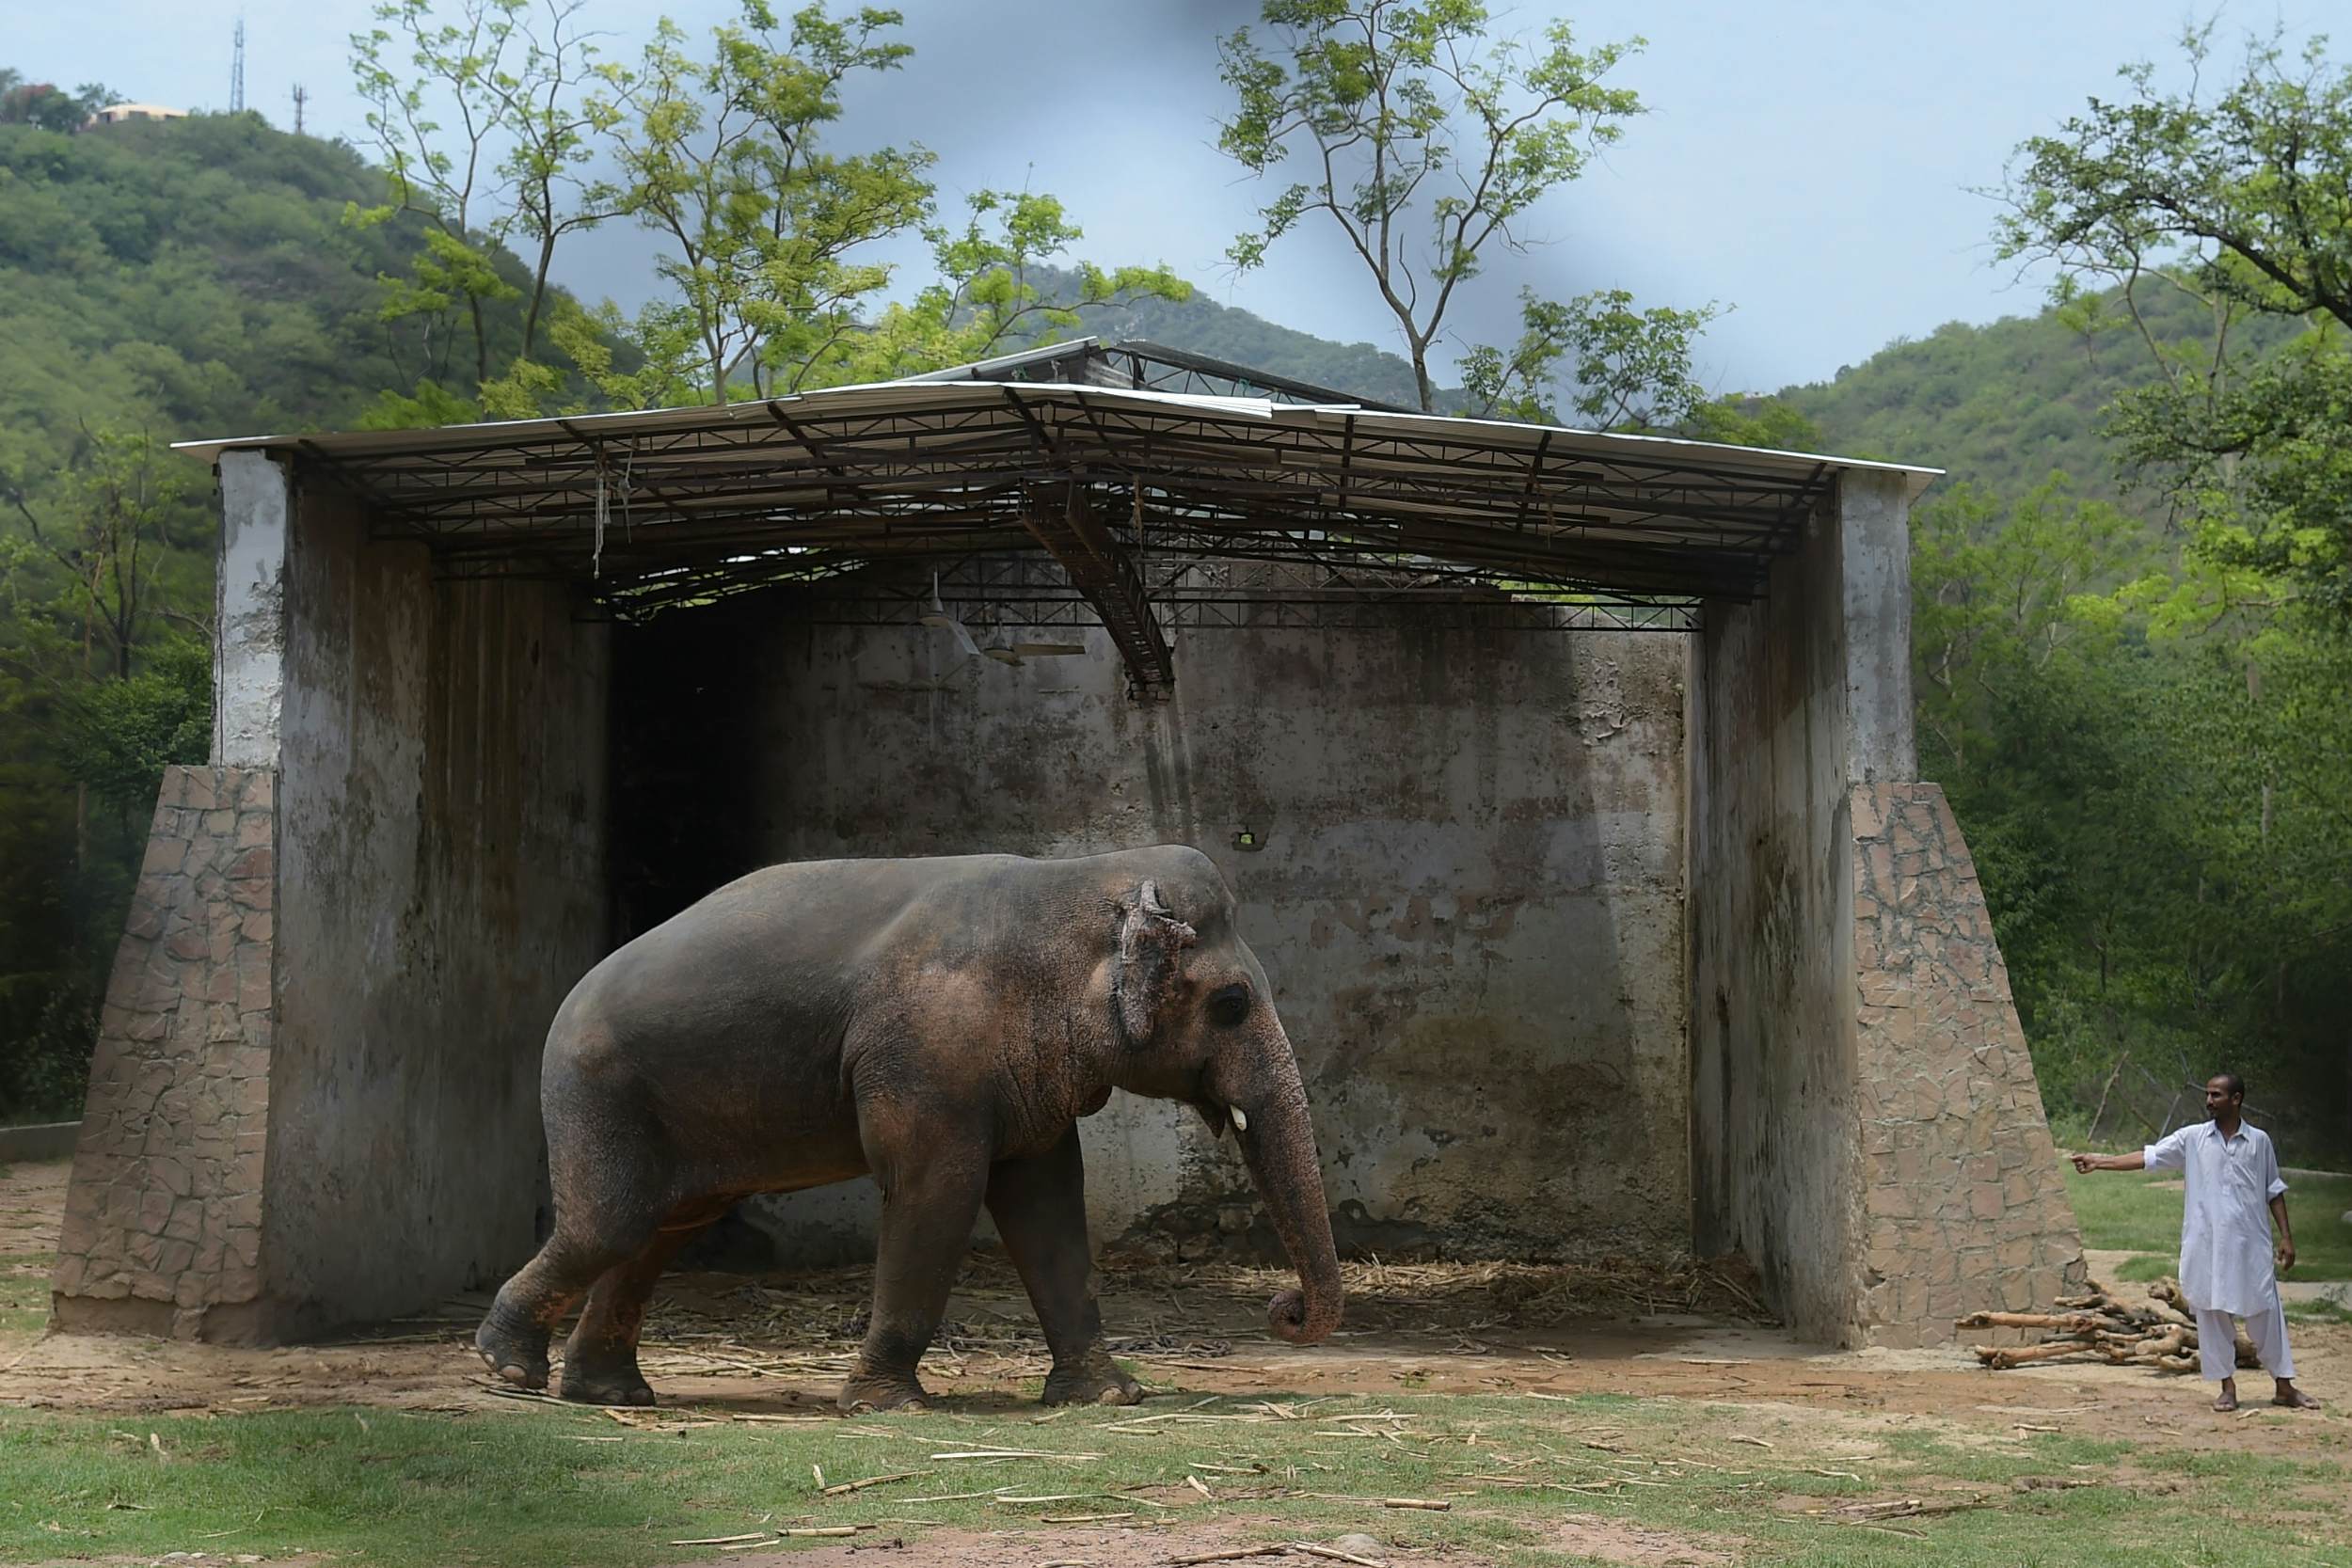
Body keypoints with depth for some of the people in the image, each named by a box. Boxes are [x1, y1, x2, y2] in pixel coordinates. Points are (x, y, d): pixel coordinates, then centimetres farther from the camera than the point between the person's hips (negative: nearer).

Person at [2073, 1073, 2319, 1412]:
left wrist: (2286, 1236, 6)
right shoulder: (2192, 1138, 3)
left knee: (2265, 1310, 2)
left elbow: (2273, 1191, 10)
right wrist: (2100, 1161, -10)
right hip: (2206, 1244, 1)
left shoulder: (2258, 1141, 4)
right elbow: (2148, 1157, -1)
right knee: (2211, 1312, 3)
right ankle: (2227, 1387, 13)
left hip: (2250, 1242, -1)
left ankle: (2284, 1386, 11)